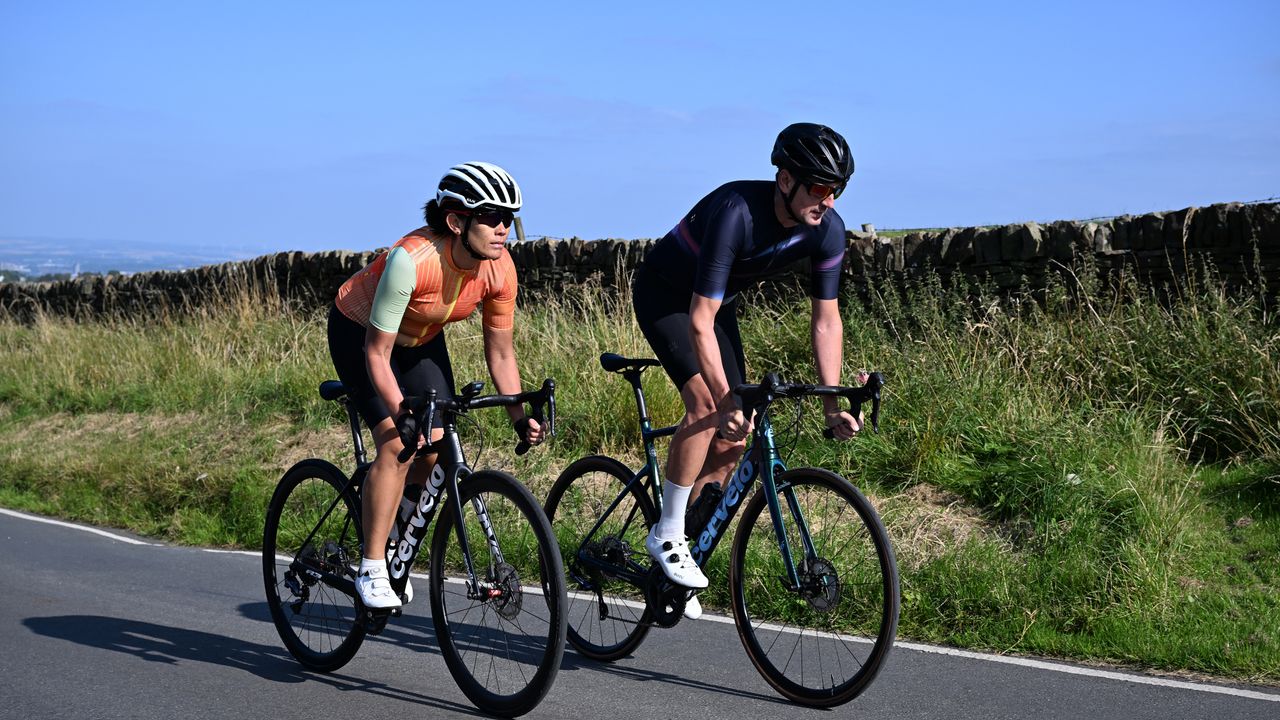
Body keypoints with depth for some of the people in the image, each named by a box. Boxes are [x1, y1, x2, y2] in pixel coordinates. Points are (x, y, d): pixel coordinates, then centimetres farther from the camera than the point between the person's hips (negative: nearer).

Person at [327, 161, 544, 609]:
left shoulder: (500, 269, -22)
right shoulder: (411, 260, -38)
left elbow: (500, 352, -10)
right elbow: (377, 353, -32)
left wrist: (520, 417, -19)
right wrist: (401, 415, -42)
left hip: (422, 341, 5)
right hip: (360, 333, -5)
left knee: (439, 451, -6)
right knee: (397, 445, -21)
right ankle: (371, 571, -11)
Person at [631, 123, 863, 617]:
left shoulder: (827, 230, -19)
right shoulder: (735, 213, -38)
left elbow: (826, 320, -10)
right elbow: (700, 322, -38)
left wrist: (833, 403, -17)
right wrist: (727, 402, -42)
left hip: (719, 301, 6)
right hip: (663, 294, -6)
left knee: (733, 443, -1)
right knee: (706, 405, -25)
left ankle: (680, 541, 14)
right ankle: (667, 536, -11)